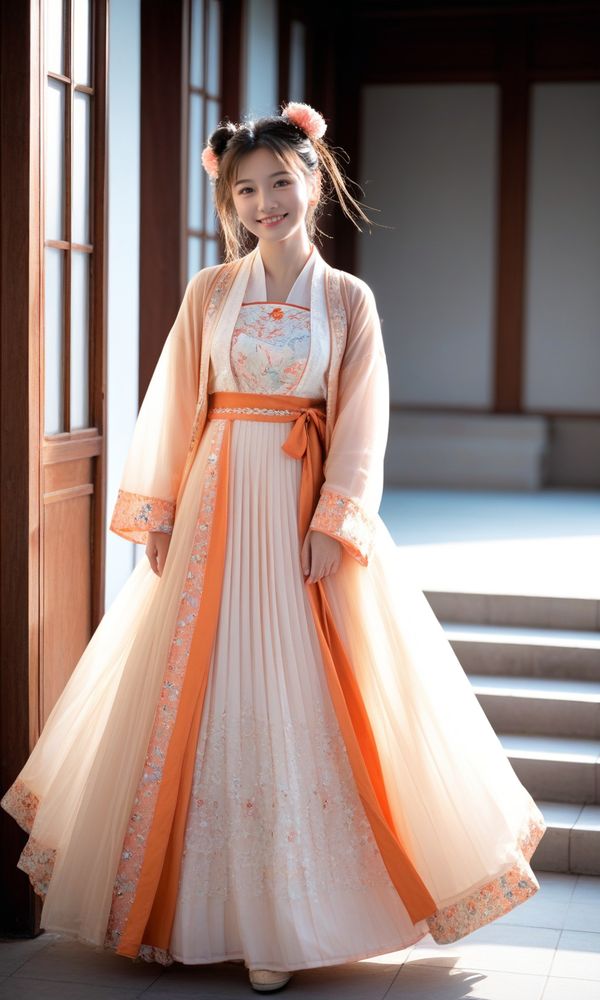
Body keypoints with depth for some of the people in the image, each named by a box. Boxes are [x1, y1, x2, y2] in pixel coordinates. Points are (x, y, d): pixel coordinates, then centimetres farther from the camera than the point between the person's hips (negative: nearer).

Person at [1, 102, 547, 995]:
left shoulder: (349, 299, 2)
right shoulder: (209, 291, 5)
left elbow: (360, 424, -2)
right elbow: (174, 406, 5)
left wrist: (333, 523, -12)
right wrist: (159, 513, -1)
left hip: (306, 503, -1)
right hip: (218, 498, 1)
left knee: (296, 693, 0)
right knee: (206, 689, 4)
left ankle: (284, 910, 10)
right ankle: (197, 894, 18)